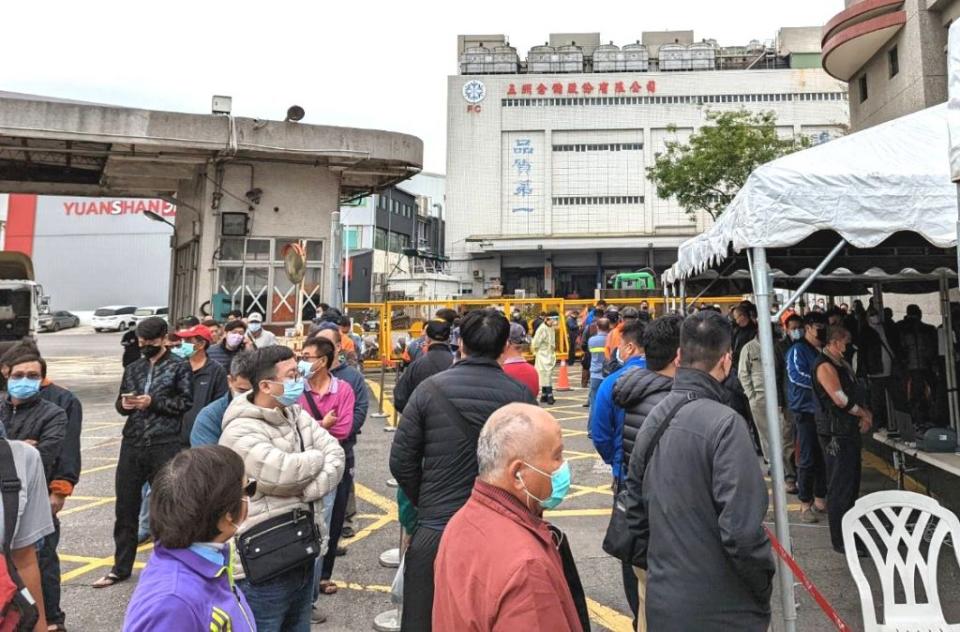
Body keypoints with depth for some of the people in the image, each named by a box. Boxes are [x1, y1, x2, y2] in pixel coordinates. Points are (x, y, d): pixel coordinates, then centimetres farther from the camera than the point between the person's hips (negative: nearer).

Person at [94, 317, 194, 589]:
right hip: (132, 445, 5)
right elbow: (120, 403, 17)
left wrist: (153, 402, -16)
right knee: (125, 508, 12)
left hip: (165, 446, -5)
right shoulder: (133, 369, 14)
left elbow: (186, 403, -7)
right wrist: (124, 404, -6)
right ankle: (120, 568, 28)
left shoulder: (180, 367, 0)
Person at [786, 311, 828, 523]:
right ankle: (805, 504, 7)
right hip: (806, 410, -7)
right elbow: (796, 375, -18)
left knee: (824, 457, 10)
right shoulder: (798, 350, -6)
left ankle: (820, 499, 22)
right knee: (808, 459, -2)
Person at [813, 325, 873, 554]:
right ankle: (840, 541, 3)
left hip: (850, 430, 10)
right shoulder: (825, 366, -16)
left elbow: (856, 392, 19)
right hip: (836, 432, -10)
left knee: (852, 482, 19)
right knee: (841, 487, -5)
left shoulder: (842, 364, 15)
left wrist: (866, 414, 1)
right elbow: (840, 399, -22)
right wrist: (864, 415, -7)